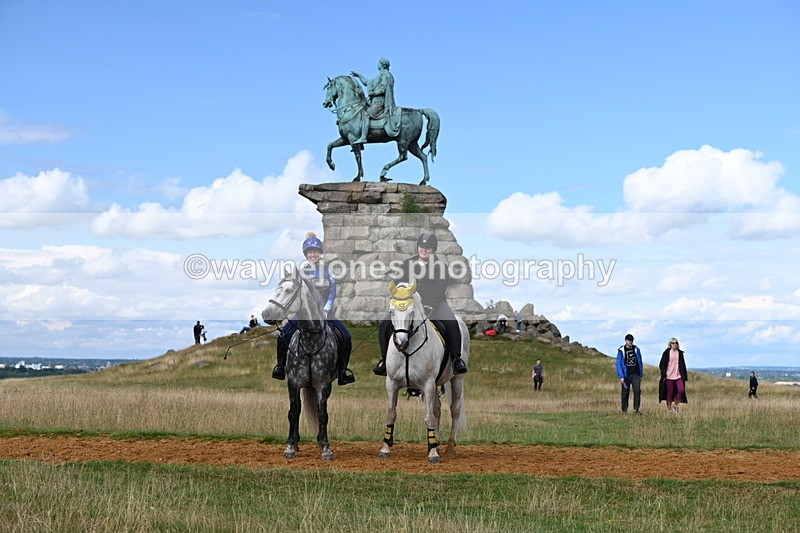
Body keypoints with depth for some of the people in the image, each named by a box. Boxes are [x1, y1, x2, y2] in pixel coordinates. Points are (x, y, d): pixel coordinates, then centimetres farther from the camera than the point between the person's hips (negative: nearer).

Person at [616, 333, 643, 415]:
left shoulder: (636, 349, 7)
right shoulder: (621, 351, -4)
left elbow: (640, 362, 14)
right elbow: (619, 364, -5)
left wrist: (641, 374, 10)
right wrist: (621, 376, -12)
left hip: (635, 374, 2)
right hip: (626, 375, -2)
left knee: (637, 391, -12)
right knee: (625, 393, 3)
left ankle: (636, 409, -8)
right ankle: (624, 410, 14)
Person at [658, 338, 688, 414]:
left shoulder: (680, 353, 9)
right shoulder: (667, 353, 0)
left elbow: (682, 365, 14)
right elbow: (662, 364, 0)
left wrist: (684, 376, 11)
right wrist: (664, 374, -9)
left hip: (678, 376, 3)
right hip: (669, 376, -3)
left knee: (681, 390, -14)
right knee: (670, 393, 0)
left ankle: (675, 405, 6)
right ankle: (669, 409, 11)